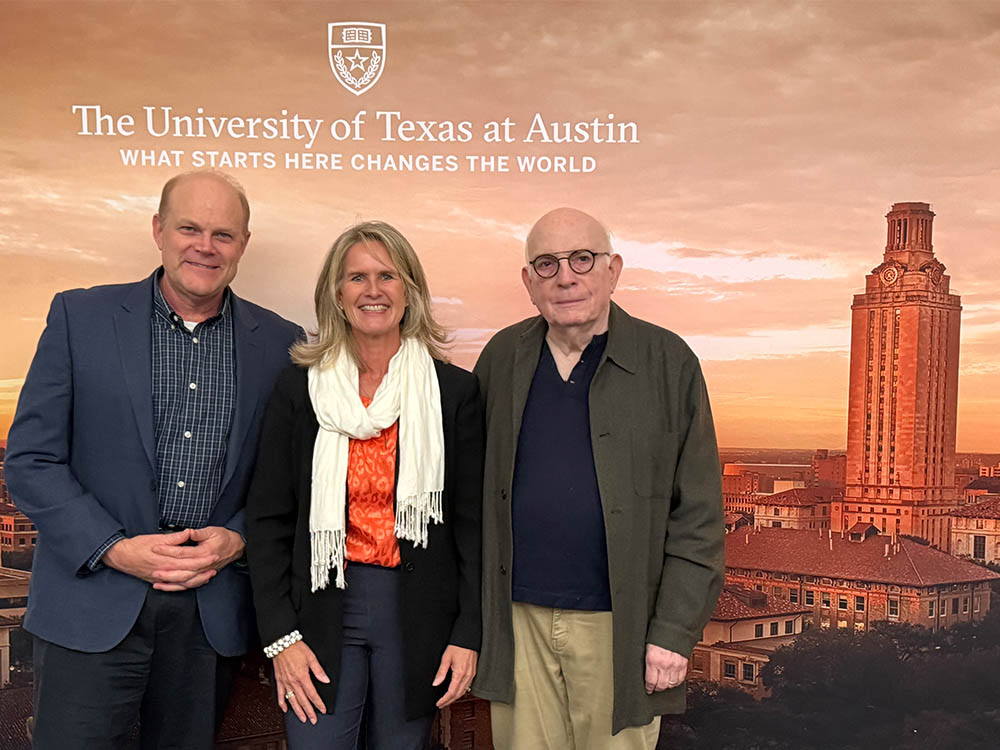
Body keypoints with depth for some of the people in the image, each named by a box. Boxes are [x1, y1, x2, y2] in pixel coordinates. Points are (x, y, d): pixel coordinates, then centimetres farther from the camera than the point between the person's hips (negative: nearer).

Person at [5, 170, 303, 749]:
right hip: (94, 603, -1)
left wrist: (237, 538, -9)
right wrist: (114, 548, -12)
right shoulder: (80, 316, -1)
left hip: (212, 609, 2)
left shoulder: (280, 343, 3)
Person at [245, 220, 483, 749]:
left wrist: (468, 635, -4)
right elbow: (267, 521, 1)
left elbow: (473, 523, 1)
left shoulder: (455, 391, -1)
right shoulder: (299, 388, 0)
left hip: (417, 615, 0)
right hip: (322, 606, 0)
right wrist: (280, 635, -5)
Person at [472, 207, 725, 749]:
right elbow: (475, 493, 9)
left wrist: (674, 632, -8)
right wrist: (470, 617, 4)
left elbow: (697, 518, -4)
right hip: (516, 621, 2)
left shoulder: (668, 364, -4)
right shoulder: (501, 359, 5)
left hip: (617, 625, -2)